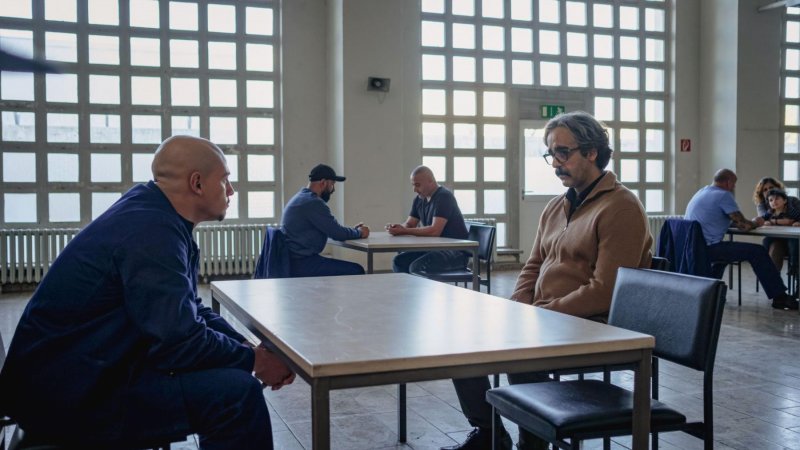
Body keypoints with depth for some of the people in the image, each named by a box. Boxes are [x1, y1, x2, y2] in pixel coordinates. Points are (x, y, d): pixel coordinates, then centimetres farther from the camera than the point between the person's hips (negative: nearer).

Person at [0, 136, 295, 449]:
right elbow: (178, 342, -26)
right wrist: (253, 360, -12)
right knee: (237, 392, -22)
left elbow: (190, 310, 14)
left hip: (87, 373, 10)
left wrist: (247, 347, 1)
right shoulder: (152, 231, -22)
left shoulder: (152, 214, 8)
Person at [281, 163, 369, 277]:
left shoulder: (301, 197, 16)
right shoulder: (313, 202, -17)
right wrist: (359, 232, 2)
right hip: (301, 264, -11)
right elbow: (337, 233, -17)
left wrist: (353, 230, 14)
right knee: (356, 270, -12)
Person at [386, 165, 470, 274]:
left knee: (416, 267, -27)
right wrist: (396, 227, -15)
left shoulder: (444, 197, -16)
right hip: (435, 248, 9)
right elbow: (408, 224, 9)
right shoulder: (419, 199, 11)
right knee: (398, 261, -6)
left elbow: (435, 231, -26)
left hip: (456, 251, -9)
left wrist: (404, 231, -27)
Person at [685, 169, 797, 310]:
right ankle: (779, 297, -1)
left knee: (725, 248, 38)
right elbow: (743, 225, -12)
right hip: (707, 248, -9)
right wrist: (756, 223, 10)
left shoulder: (702, 192, 18)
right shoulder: (724, 195, -9)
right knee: (757, 251, -5)